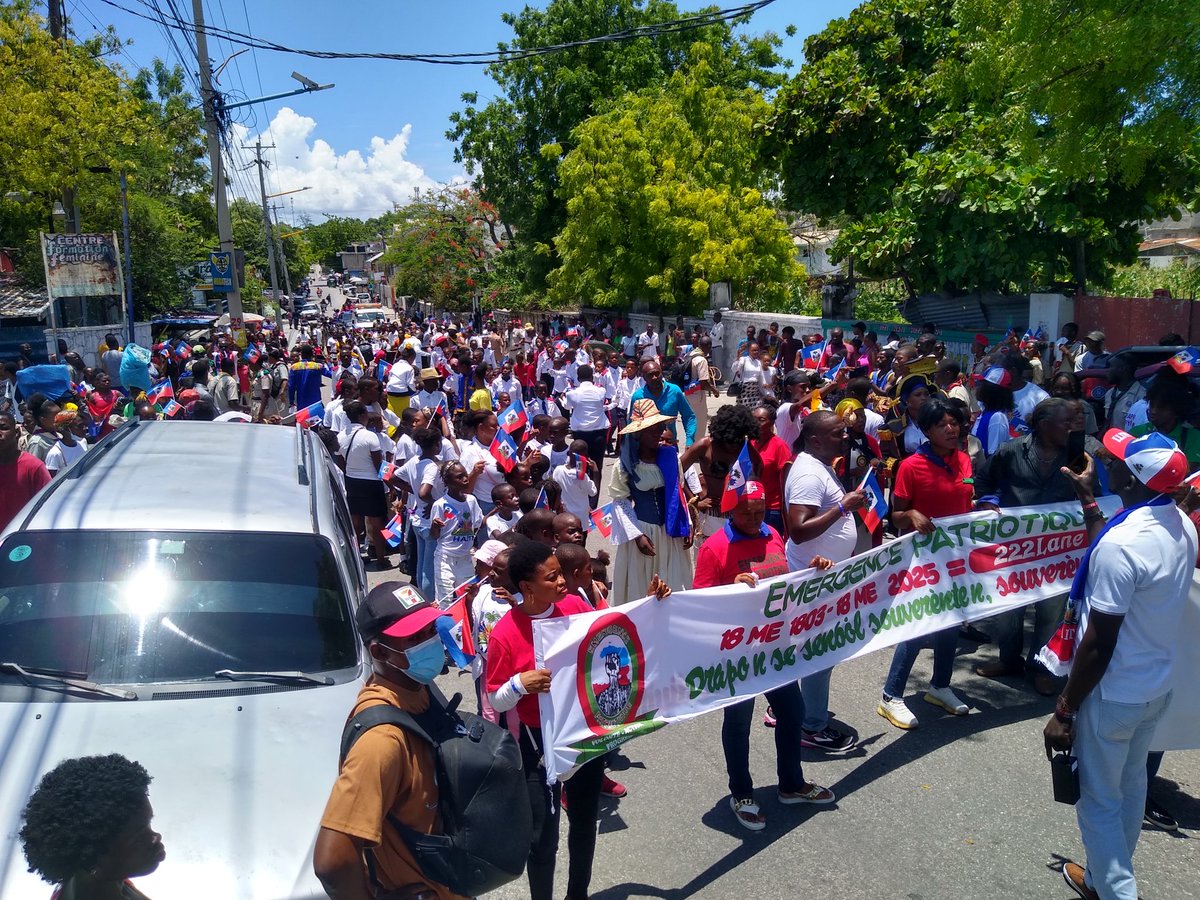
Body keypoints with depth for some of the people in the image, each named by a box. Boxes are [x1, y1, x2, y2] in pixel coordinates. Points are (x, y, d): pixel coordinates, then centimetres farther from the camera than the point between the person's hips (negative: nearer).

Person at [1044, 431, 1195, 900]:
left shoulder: (1121, 543, -30)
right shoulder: (1182, 525, -5)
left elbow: (1098, 645, -26)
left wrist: (1064, 710, -16)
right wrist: (1087, 501, 21)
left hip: (1113, 694, -9)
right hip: (1158, 685, 9)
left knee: (1099, 800, 9)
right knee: (1131, 785, 25)